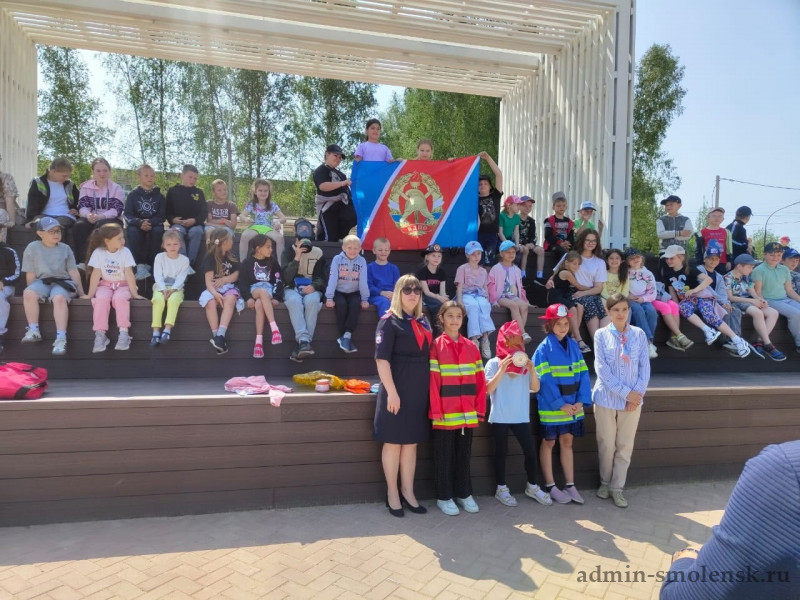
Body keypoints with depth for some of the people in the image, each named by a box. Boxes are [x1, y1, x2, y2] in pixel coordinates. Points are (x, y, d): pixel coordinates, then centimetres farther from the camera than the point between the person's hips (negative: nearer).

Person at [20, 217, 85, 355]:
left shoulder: (65, 249, 10)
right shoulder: (33, 247, 7)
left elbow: (74, 272, 8)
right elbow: (30, 274, 6)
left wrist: (81, 293, 5)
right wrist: (32, 290, -1)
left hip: (62, 282, -1)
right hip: (41, 281, 1)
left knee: (59, 298, -35)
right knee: (28, 293, -32)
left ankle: (61, 338, -38)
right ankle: (34, 330, -19)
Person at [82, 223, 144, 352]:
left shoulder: (125, 252, -8)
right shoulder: (98, 252, -7)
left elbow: (129, 274, -10)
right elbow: (96, 274, -7)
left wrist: (134, 293, -13)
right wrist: (90, 294, -8)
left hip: (123, 285, -1)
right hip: (105, 284, 1)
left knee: (119, 298, -32)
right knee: (101, 299, -30)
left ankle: (124, 333, -27)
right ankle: (100, 334, -24)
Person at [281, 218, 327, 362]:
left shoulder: (318, 253, 11)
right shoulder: (288, 251, 8)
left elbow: (322, 278, 7)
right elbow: (286, 278, -5)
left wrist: (314, 286, -16)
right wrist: (297, 258, -15)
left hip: (311, 289, 1)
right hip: (292, 288, 0)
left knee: (312, 301, -36)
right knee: (294, 301, -37)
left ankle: (302, 344, -37)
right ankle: (304, 341, -47)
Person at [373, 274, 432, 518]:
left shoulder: (423, 321, 11)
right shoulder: (389, 321, -8)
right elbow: (382, 359, -15)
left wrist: (429, 387, 10)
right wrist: (391, 392, -20)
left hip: (420, 389, 6)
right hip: (397, 389, -6)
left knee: (412, 442, 13)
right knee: (394, 441, 5)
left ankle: (407, 491, 24)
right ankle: (392, 493, 19)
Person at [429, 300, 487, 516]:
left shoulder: (471, 347, 8)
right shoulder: (436, 346, -5)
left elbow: (479, 380, 8)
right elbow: (432, 380, -9)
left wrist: (480, 408, 4)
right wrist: (436, 411, -13)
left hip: (468, 414, 4)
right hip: (445, 414, -4)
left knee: (464, 454, 15)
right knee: (444, 456, 7)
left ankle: (464, 493, 28)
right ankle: (444, 497, 18)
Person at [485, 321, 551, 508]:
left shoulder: (524, 363, 6)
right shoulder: (493, 363, -5)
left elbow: (535, 389, 3)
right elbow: (489, 389, -14)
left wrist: (531, 370, -13)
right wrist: (502, 370, -22)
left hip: (521, 416, 3)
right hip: (500, 417, -3)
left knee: (530, 451, 5)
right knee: (501, 453, 7)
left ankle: (532, 486, 24)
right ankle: (501, 489, 21)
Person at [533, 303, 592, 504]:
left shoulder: (573, 345, 5)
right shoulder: (544, 348, -11)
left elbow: (583, 374, 3)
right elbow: (544, 379, -16)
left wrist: (581, 401, -8)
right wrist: (561, 404, -17)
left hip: (572, 406, 5)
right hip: (551, 406, -5)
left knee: (567, 442, 14)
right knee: (548, 443, 9)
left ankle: (570, 485, 23)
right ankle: (550, 486, 19)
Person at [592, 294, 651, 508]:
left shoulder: (639, 334, 1)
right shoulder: (601, 335, -5)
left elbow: (645, 366, 0)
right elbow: (601, 368, -10)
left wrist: (638, 392, -11)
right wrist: (625, 392, -14)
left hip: (633, 398, 2)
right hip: (606, 398, -2)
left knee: (625, 445, 8)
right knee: (606, 444, 9)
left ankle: (617, 487, 20)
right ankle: (605, 483, 28)